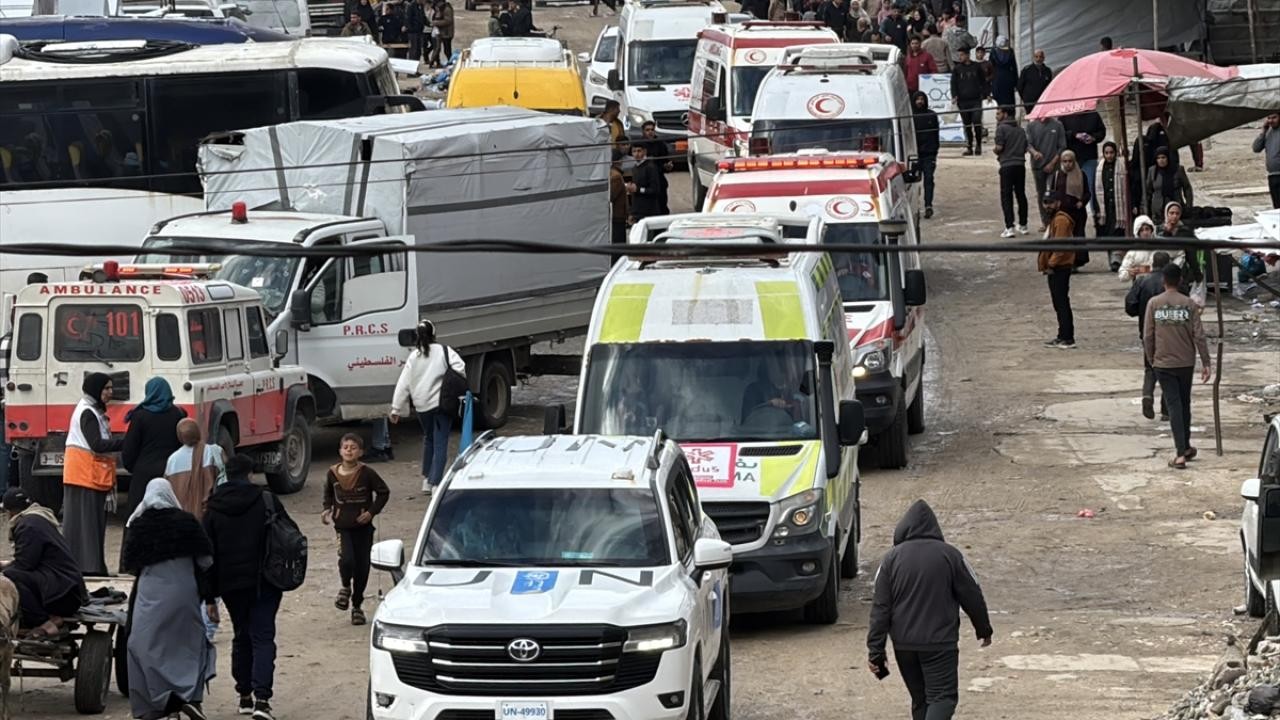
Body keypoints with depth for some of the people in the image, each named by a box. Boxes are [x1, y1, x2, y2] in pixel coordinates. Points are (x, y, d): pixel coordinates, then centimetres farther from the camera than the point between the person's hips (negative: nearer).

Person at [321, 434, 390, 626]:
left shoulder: (366, 474, -9)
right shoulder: (333, 473, -2)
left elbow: (383, 492, 1)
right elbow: (328, 493, 18)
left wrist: (372, 511, -8)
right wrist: (328, 509, 2)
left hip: (363, 526, 0)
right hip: (342, 526, 0)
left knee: (362, 566, 4)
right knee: (347, 560, -20)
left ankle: (357, 605, 21)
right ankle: (345, 587, 13)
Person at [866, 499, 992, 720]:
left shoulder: (891, 559, 1)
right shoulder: (950, 555, -5)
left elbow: (880, 607, -1)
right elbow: (972, 596, 2)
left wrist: (875, 650, 1)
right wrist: (984, 629, 18)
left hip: (904, 645, 3)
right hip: (940, 643, -3)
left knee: (919, 699, 16)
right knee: (942, 697, -4)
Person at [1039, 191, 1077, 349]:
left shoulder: (1061, 220, -15)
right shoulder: (1053, 219, 18)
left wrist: (1051, 265, -18)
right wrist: (1046, 264, 17)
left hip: (1060, 268, -11)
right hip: (1054, 268, 11)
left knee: (1062, 303, -9)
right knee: (1059, 303, 14)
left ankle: (1068, 338, -8)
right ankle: (1062, 336, 20)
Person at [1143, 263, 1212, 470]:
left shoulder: (1154, 304, -5)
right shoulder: (1189, 304, -5)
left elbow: (1147, 336, -2)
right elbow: (1199, 336, -6)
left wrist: (1151, 359, 12)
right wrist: (1205, 363, -1)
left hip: (1163, 364, -1)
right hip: (1186, 363, 1)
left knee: (1174, 406, -2)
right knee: (1184, 405, 17)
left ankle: (1181, 454, -10)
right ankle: (1185, 447, 30)